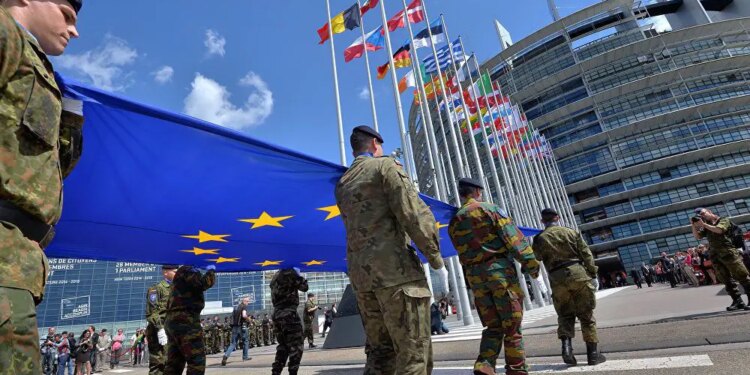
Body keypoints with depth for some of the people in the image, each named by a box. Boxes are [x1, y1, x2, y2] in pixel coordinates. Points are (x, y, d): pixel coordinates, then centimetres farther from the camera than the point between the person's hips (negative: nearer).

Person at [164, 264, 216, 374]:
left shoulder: (184, 273, 23)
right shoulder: (187, 270, -6)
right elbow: (204, 283, -18)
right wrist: (211, 270, -5)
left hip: (173, 320, 10)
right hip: (184, 321, -10)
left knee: (174, 362, 10)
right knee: (197, 360, -9)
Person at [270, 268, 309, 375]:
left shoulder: (275, 277, 18)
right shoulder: (289, 273, -8)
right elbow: (304, 287, -4)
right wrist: (299, 277, 13)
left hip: (277, 314, 9)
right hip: (289, 313, -9)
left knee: (283, 345, 16)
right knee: (296, 345, -1)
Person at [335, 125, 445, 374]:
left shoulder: (342, 184, 19)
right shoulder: (386, 166, -1)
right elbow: (414, 214, -11)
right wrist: (435, 258, -3)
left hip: (360, 273, 7)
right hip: (395, 269, -7)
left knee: (380, 352, 13)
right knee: (414, 353, -2)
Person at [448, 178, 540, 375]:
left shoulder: (454, 222, 11)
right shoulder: (489, 209, -2)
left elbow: (463, 253, 14)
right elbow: (513, 238, -8)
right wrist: (531, 263, -5)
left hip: (475, 277, 5)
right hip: (500, 270, -4)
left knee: (493, 326, 11)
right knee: (512, 325, 7)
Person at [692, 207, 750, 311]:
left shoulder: (724, 220, 4)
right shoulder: (706, 226, 19)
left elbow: (719, 230, -15)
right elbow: (697, 237, 11)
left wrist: (703, 224, -11)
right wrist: (694, 226, 0)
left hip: (729, 253, -5)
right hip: (715, 256, 5)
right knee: (727, 280, 5)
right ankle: (738, 301, 8)